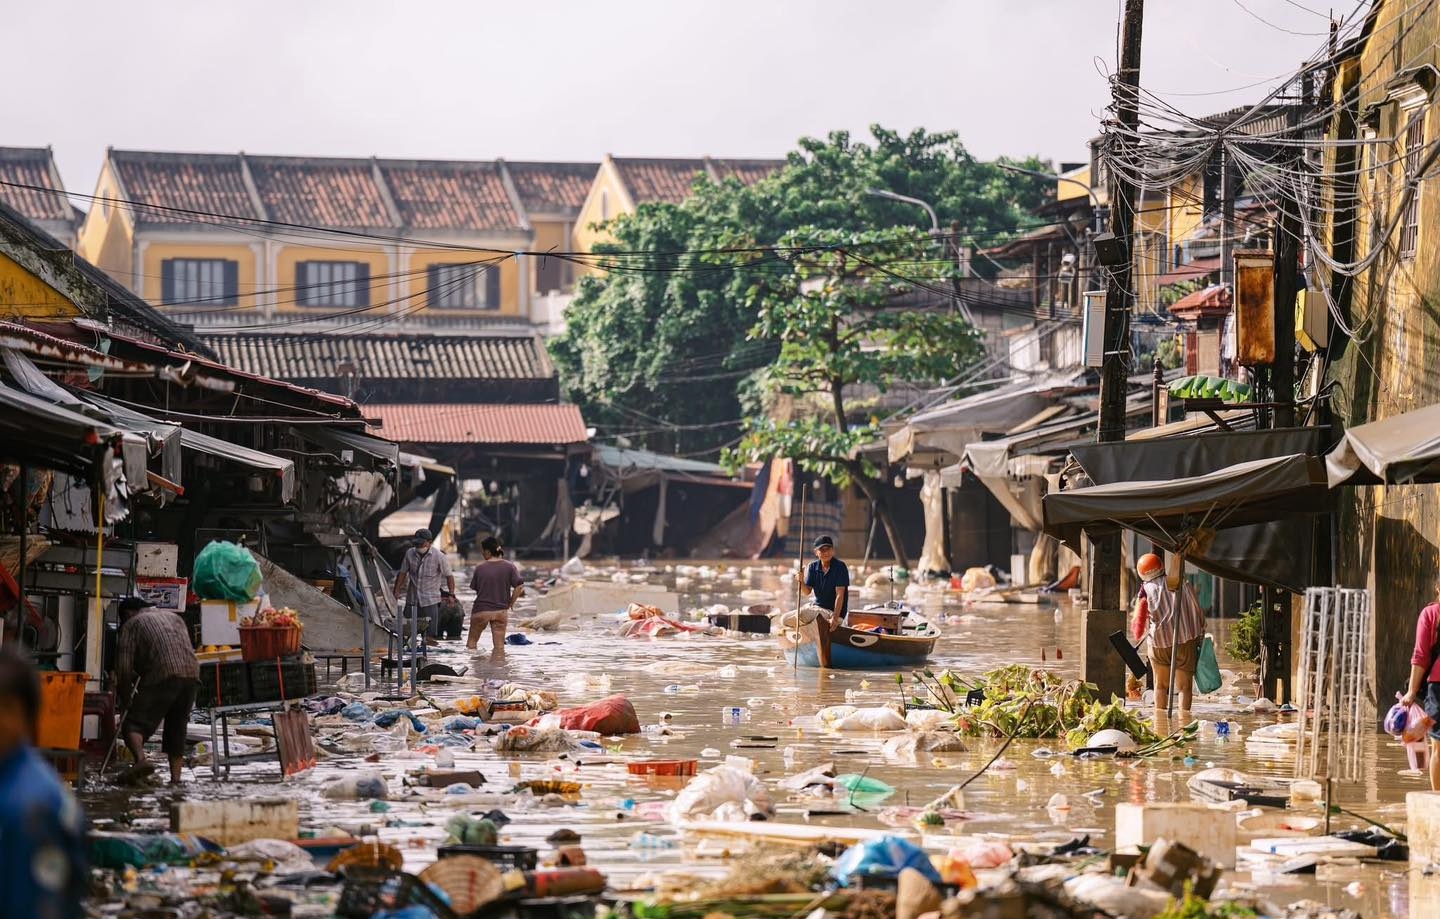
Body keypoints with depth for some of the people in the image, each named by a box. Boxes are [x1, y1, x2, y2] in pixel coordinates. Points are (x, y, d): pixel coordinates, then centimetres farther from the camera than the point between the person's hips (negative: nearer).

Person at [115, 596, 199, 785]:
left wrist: (126, 697, 17)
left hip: (163, 676, -6)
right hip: (191, 674, 6)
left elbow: (124, 665, 6)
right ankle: (175, 778, 10)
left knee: (134, 724, -5)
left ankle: (141, 759, -30)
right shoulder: (174, 616, 31)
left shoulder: (132, 623, 13)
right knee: (177, 728, 16)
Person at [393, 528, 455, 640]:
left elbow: (449, 576, -3)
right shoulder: (410, 553, 0)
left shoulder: (439, 557, -10)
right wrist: (397, 592, 5)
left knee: (430, 633, -4)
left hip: (430, 601, -4)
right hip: (412, 599, 4)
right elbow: (403, 573, 10)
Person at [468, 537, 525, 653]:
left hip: (481, 610, -1)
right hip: (501, 611, 1)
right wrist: (511, 603, 1)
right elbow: (519, 587, -12)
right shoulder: (509, 566, -6)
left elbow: (474, 588, -1)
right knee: (499, 645, 7)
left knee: (472, 641, 16)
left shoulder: (480, 568, -8)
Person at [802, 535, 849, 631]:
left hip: (835, 610, -6)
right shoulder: (813, 567, 3)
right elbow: (807, 591, 3)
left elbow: (839, 594, -19)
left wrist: (835, 618, -28)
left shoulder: (840, 566, -14)